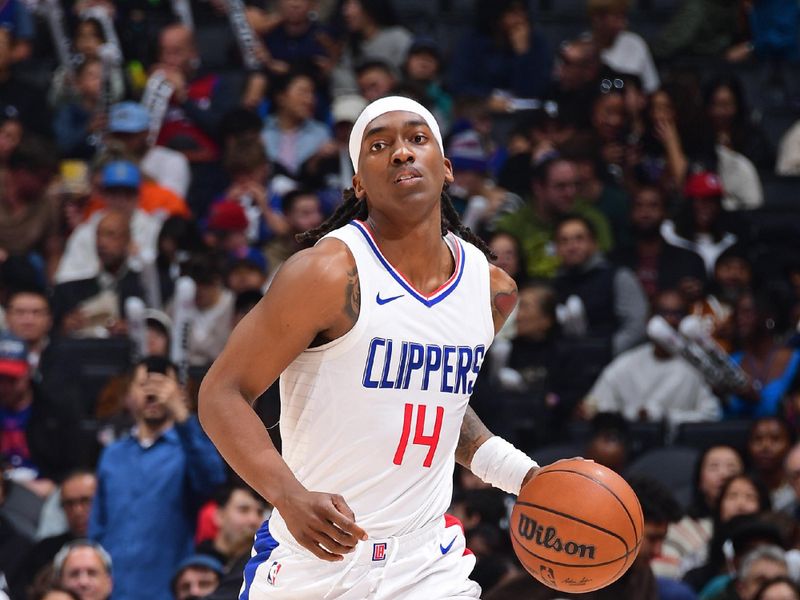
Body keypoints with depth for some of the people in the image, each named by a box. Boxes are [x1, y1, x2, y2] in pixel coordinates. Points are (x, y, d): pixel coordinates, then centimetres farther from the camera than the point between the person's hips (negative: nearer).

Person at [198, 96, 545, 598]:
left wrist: (524, 476, 11)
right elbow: (222, 393, -13)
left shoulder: (490, 287, 6)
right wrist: (291, 497, -27)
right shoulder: (331, 272, -13)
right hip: (314, 554, -4)